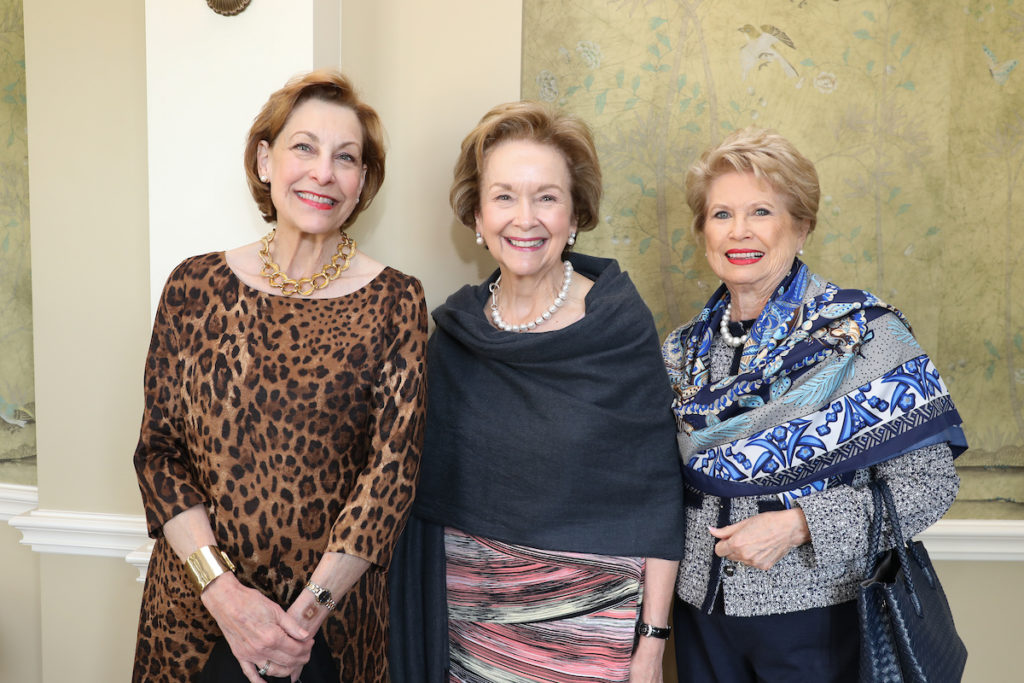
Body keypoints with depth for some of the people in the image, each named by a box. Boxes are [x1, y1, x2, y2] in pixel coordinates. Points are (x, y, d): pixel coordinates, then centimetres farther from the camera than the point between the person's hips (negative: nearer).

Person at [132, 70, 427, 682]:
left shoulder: (394, 302, -7)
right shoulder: (196, 286, -2)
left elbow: (393, 470, -10)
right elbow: (159, 449, -3)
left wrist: (307, 613, -15)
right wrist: (221, 588, -14)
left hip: (337, 617, -1)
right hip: (194, 604, 2)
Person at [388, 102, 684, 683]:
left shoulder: (620, 324, -11)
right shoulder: (453, 327, -1)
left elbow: (658, 493, -8)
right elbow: (430, 490, 7)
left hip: (592, 611, -3)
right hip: (470, 611, 3)